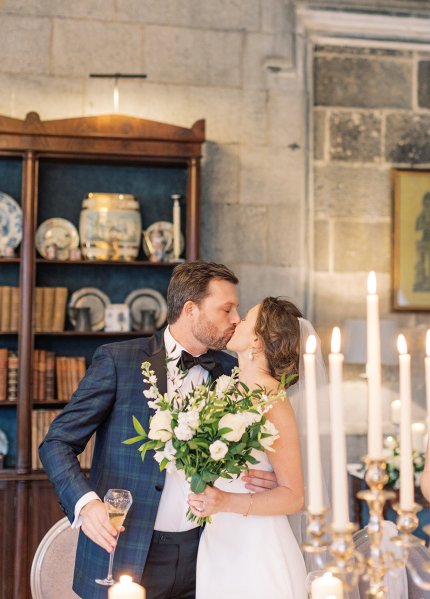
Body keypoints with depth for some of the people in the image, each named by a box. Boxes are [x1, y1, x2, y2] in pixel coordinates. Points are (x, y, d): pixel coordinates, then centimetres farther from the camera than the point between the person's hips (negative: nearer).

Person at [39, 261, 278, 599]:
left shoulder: (230, 371, 6)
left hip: (199, 557, 4)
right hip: (125, 556, -4)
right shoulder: (118, 360, -8)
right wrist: (85, 502, -25)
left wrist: (262, 479, -8)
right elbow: (57, 442, -7)